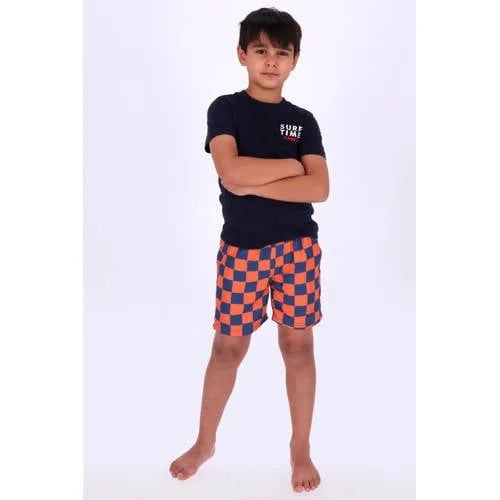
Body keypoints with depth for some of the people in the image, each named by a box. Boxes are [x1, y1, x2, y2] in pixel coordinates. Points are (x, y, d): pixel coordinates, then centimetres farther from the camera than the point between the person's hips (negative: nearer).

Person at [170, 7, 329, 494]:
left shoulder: (304, 121, 5)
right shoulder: (225, 109, -1)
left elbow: (319, 188, -9)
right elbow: (232, 173, -19)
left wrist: (255, 182, -16)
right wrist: (293, 165, -10)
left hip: (298, 246, 2)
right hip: (242, 248, -1)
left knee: (298, 345, 8)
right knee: (228, 347, 8)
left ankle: (301, 449, 25)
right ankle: (204, 442, 29)